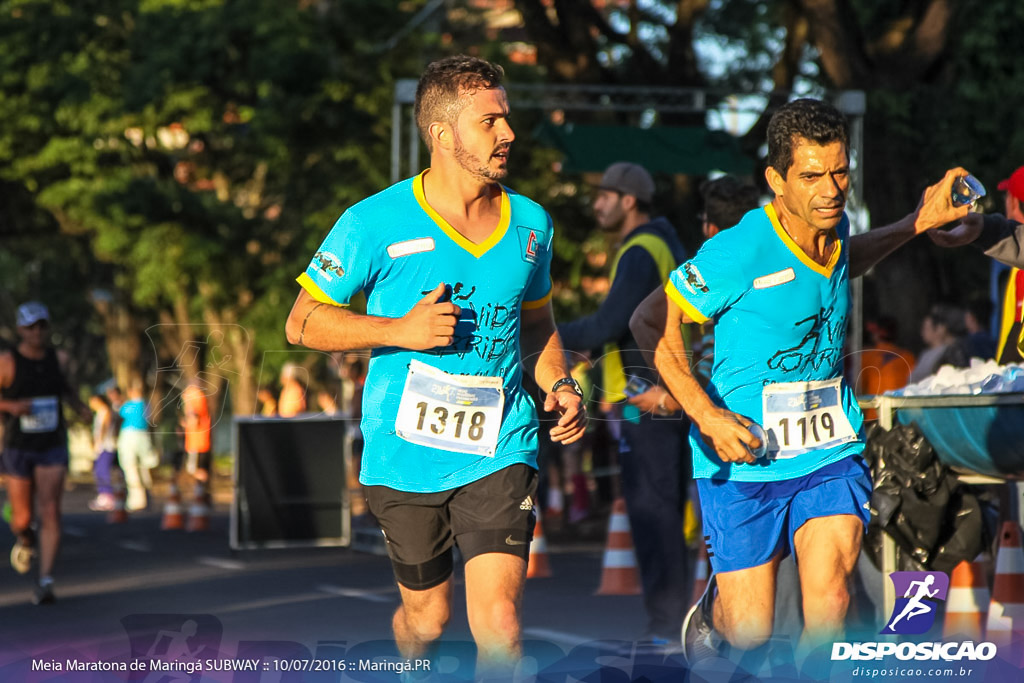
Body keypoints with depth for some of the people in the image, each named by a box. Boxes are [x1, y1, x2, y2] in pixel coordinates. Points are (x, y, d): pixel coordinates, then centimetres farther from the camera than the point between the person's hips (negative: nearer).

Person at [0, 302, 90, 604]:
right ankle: (25, 539, 44)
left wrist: (79, 406, 5)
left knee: (50, 513, -14)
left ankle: (45, 582, -16)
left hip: (52, 448, 2)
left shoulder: (52, 355, 2)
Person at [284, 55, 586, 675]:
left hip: (500, 454, 2)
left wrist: (559, 385, 3)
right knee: (427, 617, 13)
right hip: (406, 456, -1)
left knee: (499, 621, -16)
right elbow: (303, 322, -2)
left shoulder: (531, 223, 7)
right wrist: (399, 329, -16)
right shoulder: (376, 223, -6)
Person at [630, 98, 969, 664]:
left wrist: (918, 223, 20)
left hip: (829, 450, 4)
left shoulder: (834, 229, 1)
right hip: (743, 458, -4)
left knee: (828, 599, -19)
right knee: (750, 635, 3)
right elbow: (650, 322, -11)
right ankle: (713, 608, 39)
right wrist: (706, 414, -19)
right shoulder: (740, 251, -19)